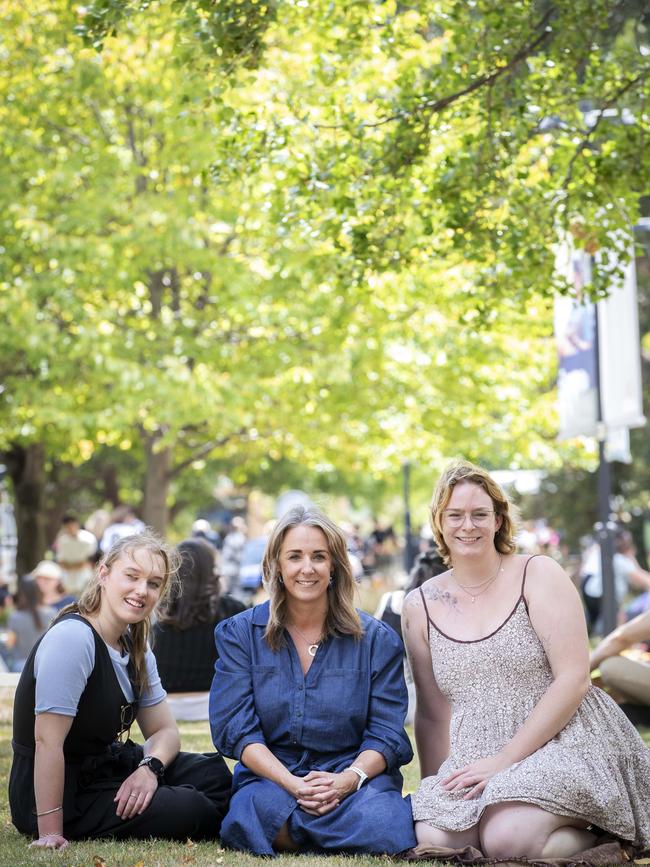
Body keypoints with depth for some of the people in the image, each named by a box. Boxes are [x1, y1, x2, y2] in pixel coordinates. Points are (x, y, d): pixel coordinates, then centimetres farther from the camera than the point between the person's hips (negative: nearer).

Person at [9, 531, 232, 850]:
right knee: (190, 810, -18)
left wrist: (149, 768, -17)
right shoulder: (72, 638, -24)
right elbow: (47, 740, -27)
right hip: (66, 795, -9)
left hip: (105, 769, 9)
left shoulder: (136, 649, 5)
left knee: (214, 773, 5)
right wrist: (50, 833, -28)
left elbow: (165, 730, 7)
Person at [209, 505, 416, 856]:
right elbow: (234, 729, -2)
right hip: (270, 777, 0)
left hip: (358, 777, 0)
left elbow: (387, 734, 1)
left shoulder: (376, 640, 6)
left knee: (382, 825, -35)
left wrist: (349, 779, -21)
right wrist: (292, 784, -19)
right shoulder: (239, 634, 7)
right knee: (258, 811, -37)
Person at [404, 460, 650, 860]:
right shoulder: (421, 606, 8)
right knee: (432, 836, -25)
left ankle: (590, 835, 1)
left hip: (564, 741, -4)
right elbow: (432, 714, 12)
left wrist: (506, 759, -16)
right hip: (477, 759, 5)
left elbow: (574, 678, -12)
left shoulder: (538, 574, -4)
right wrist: (436, 794, 2)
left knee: (508, 838, -31)